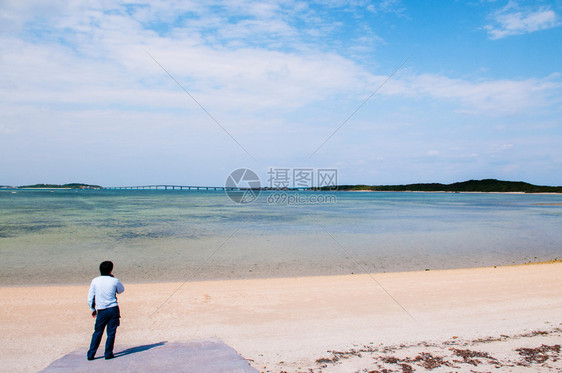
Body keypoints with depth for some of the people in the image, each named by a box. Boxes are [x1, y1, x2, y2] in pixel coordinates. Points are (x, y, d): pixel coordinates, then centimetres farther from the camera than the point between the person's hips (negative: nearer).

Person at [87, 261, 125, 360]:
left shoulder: (95, 281, -2)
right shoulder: (115, 281, -5)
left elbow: (90, 297, 2)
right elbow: (121, 290, 15)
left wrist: (93, 309, 15)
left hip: (101, 311, 2)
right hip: (113, 309, -2)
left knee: (97, 332, 15)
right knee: (111, 333, 7)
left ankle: (91, 354, 16)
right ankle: (108, 354, 10)